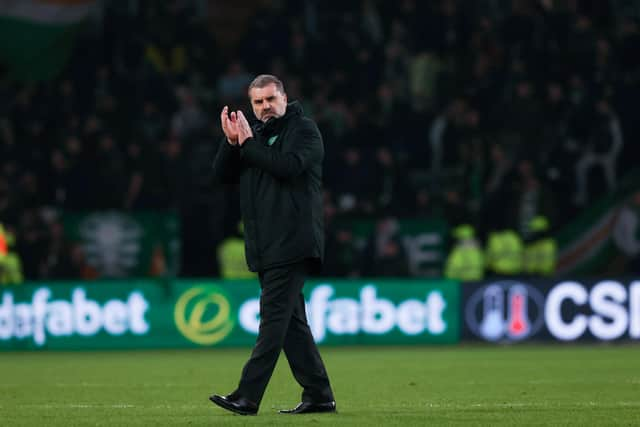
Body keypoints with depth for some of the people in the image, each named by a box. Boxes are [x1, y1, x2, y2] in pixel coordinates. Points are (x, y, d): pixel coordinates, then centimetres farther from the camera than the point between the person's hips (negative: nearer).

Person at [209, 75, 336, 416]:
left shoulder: (303, 129, -1)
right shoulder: (254, 134, 19)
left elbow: (289, 165, -19)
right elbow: (222, 175, 12)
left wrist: (248, 144, -11)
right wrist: (232, 143, -3)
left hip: (292, 244, -8)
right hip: (265, 247, 8)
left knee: (274, 317, -11)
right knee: (291, 322, 9)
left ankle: (248, 396, -17)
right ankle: (319, 396, 13)